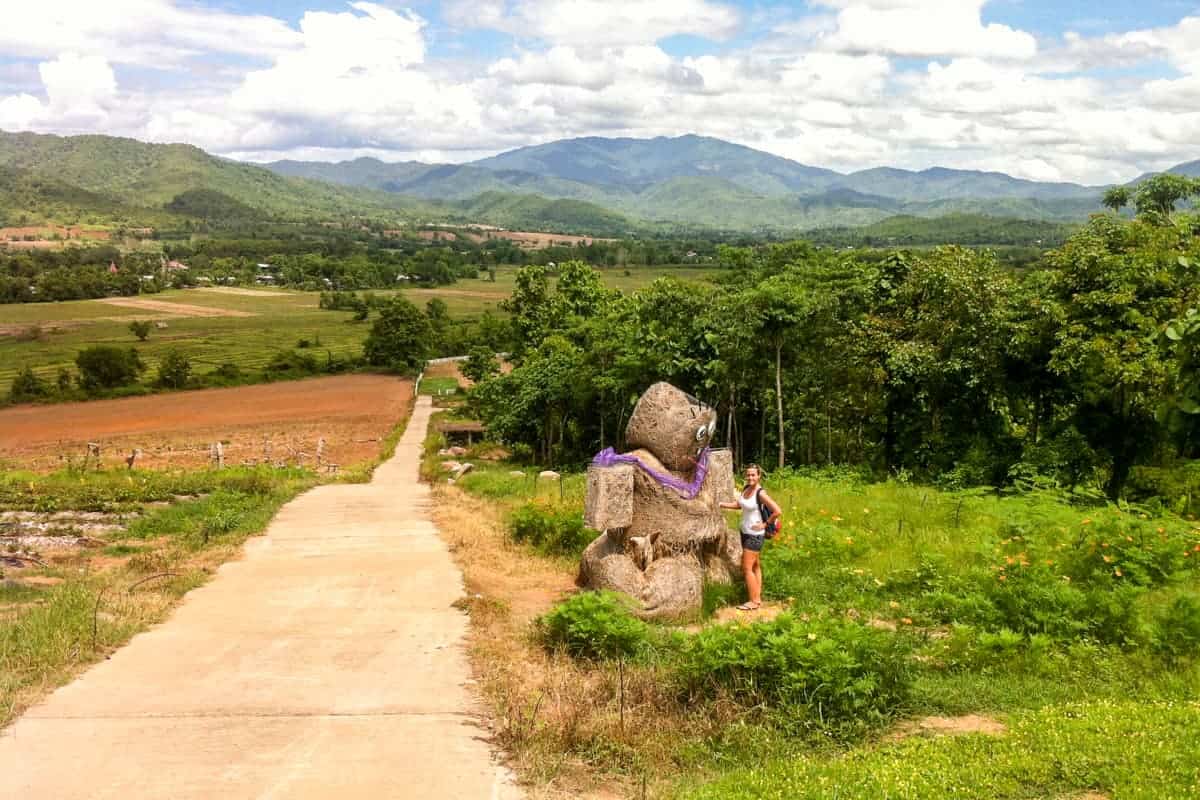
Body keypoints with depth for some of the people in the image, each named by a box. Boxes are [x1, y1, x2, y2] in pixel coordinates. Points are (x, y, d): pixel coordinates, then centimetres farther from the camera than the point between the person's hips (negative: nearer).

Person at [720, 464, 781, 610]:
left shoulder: (761, 493, -21)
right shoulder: (746, 488, 2)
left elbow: (778, 511, -24)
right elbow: (740, 505, 17)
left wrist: (765, 524, -15)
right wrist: (721, 504, 7)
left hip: (755, 535, -8)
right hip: (745, 532, 8)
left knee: (747, 568, -5)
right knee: (755, 566, 14)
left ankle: (754, 601, 3)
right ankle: (758, 599, 22)